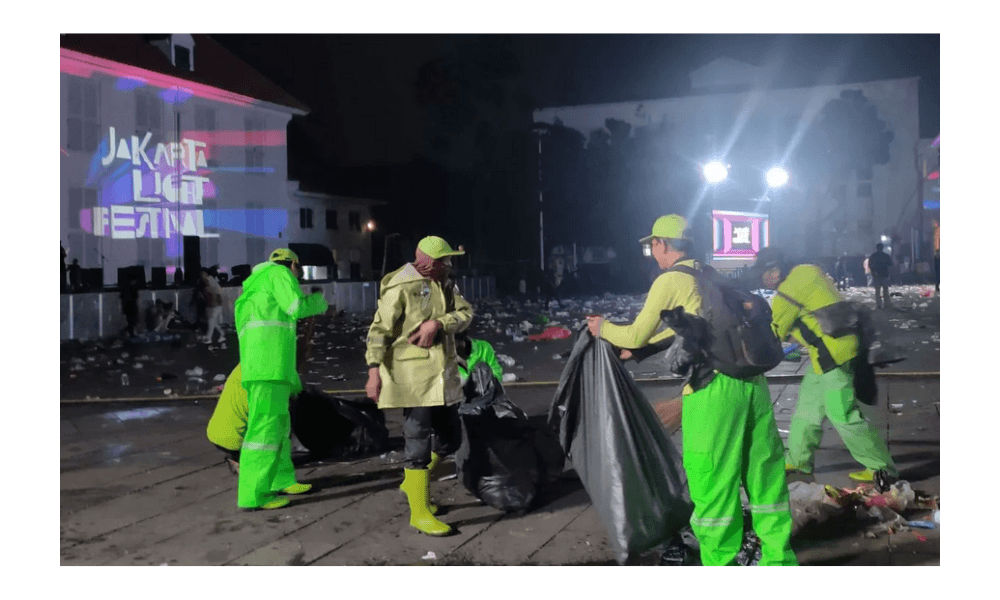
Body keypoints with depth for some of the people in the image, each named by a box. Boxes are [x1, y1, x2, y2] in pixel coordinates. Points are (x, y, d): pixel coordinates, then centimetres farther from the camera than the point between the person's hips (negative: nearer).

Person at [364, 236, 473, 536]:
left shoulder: (444, 285, 12)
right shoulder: (400, 286, -11)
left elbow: (465, 313, -2)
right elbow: (379, 329, -13)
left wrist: (437, 323, -19)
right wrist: (374, 371, -19)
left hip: (442, 372, 8)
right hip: (412, 374, -8)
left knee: (450, 438, 15)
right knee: (418, 440, -7)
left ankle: (413, 482, 37)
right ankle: (419, 512, 1)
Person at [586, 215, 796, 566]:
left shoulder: (670, 281, -2)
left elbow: (636, 335, 5)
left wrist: (603, 329, 25)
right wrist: (635, 347, 42)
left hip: (714, 387, -7)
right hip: (752, 379, 8)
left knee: (713, 480, 2)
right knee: (763, 470, 13)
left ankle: (720, 562, 11)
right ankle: (779, 558, 22)